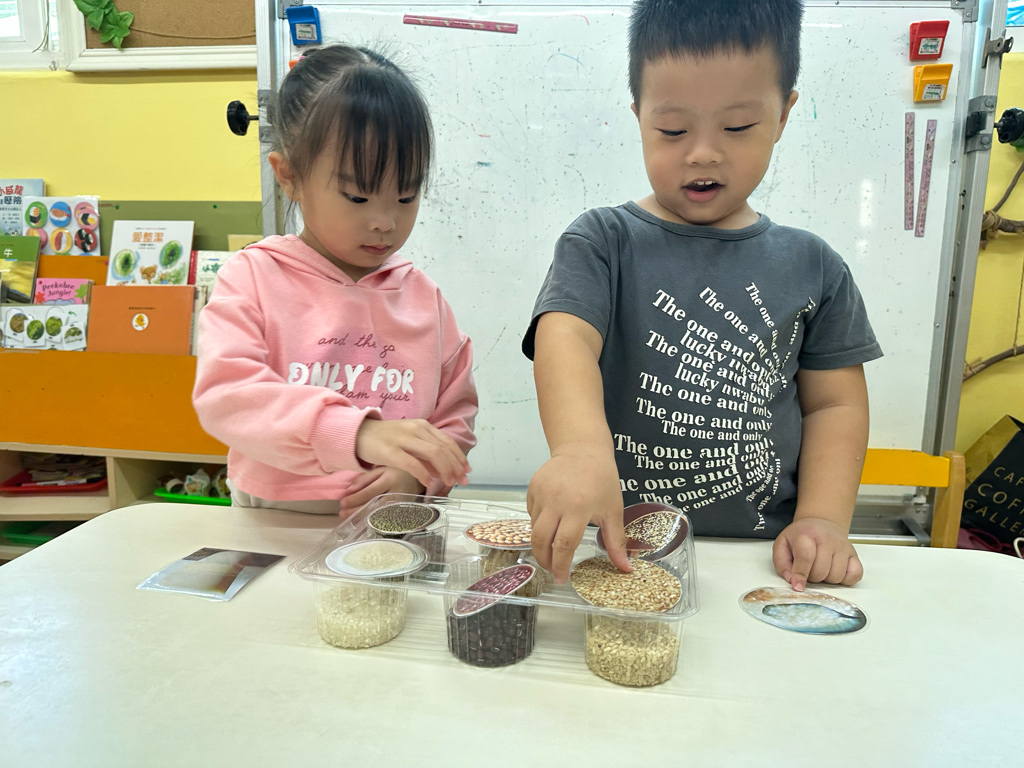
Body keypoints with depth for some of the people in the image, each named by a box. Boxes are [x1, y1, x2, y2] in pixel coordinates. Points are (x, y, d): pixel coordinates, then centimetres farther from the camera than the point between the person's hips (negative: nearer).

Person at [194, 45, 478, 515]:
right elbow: (224, 394, -17)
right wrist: (358, 432, -30)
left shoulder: (423, 295, 6)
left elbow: (456, 420, 10)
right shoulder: (251, 278, -1)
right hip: (271, 529, -1)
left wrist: (417, 476, -12)